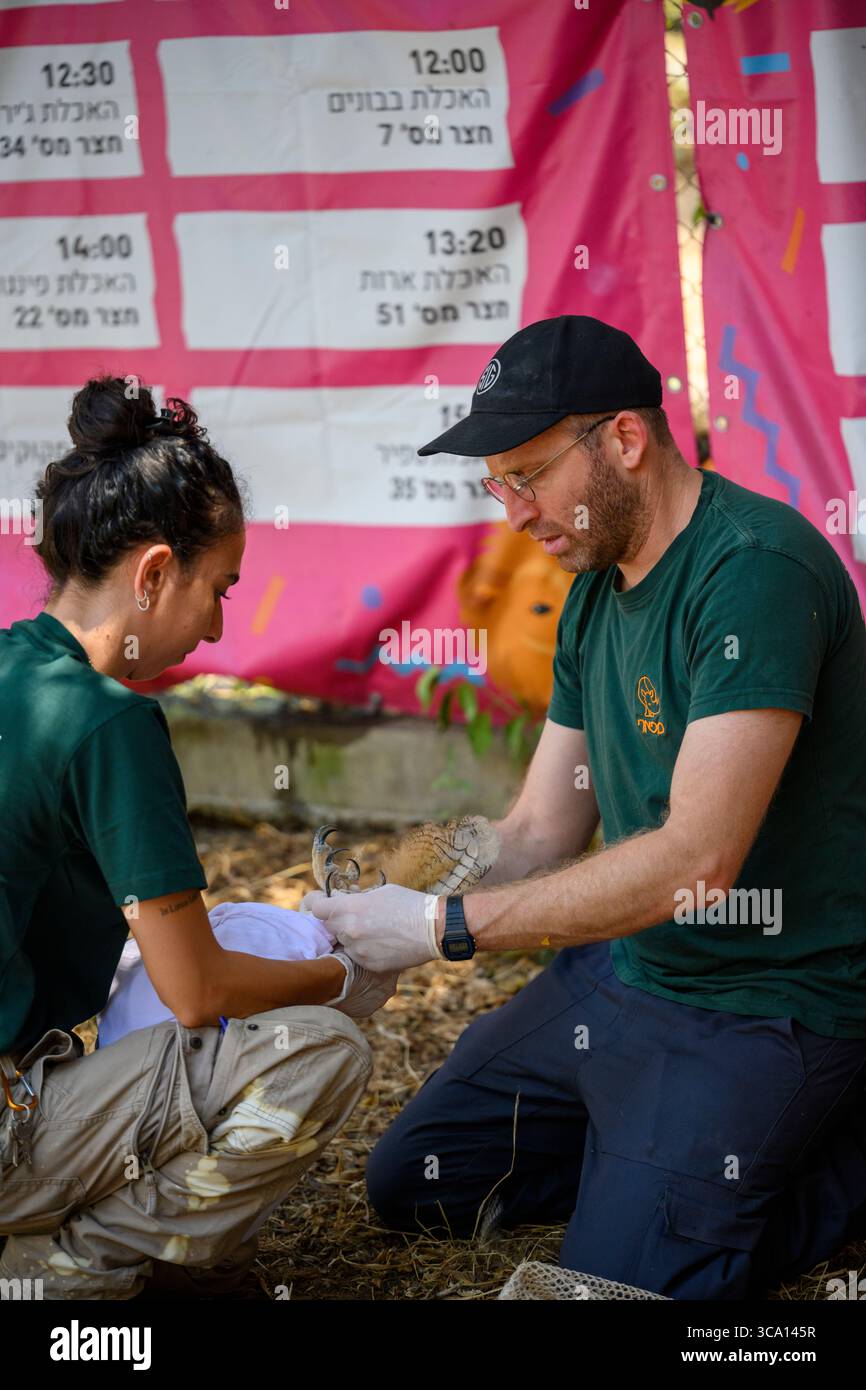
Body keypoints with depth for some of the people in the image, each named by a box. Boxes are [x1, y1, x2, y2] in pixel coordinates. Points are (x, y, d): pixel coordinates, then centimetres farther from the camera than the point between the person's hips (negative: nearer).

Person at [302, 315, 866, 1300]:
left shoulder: (758, 571, -24)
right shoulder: (595, 587, 7)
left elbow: (696, 859, -30)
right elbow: (539, 832, 9)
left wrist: (443, 927, -24)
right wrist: (374, 949, -7)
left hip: (757, 1005, -9)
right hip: (620, 967, 9)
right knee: (411, 1183, 13)